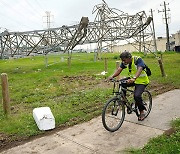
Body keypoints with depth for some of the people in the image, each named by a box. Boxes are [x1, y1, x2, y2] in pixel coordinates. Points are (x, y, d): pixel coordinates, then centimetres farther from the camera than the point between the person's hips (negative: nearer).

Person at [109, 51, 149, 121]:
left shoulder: (138, 60, -24)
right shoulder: (124, 62, -6)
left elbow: (139, 69, -41)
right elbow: (119, 69, -14)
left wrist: (134, 78, -59)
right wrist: (112, 76, -33)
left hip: (142, 81, -6)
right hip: (132, 79, 6)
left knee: (137, 95, -25)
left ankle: (142, 112, -1)